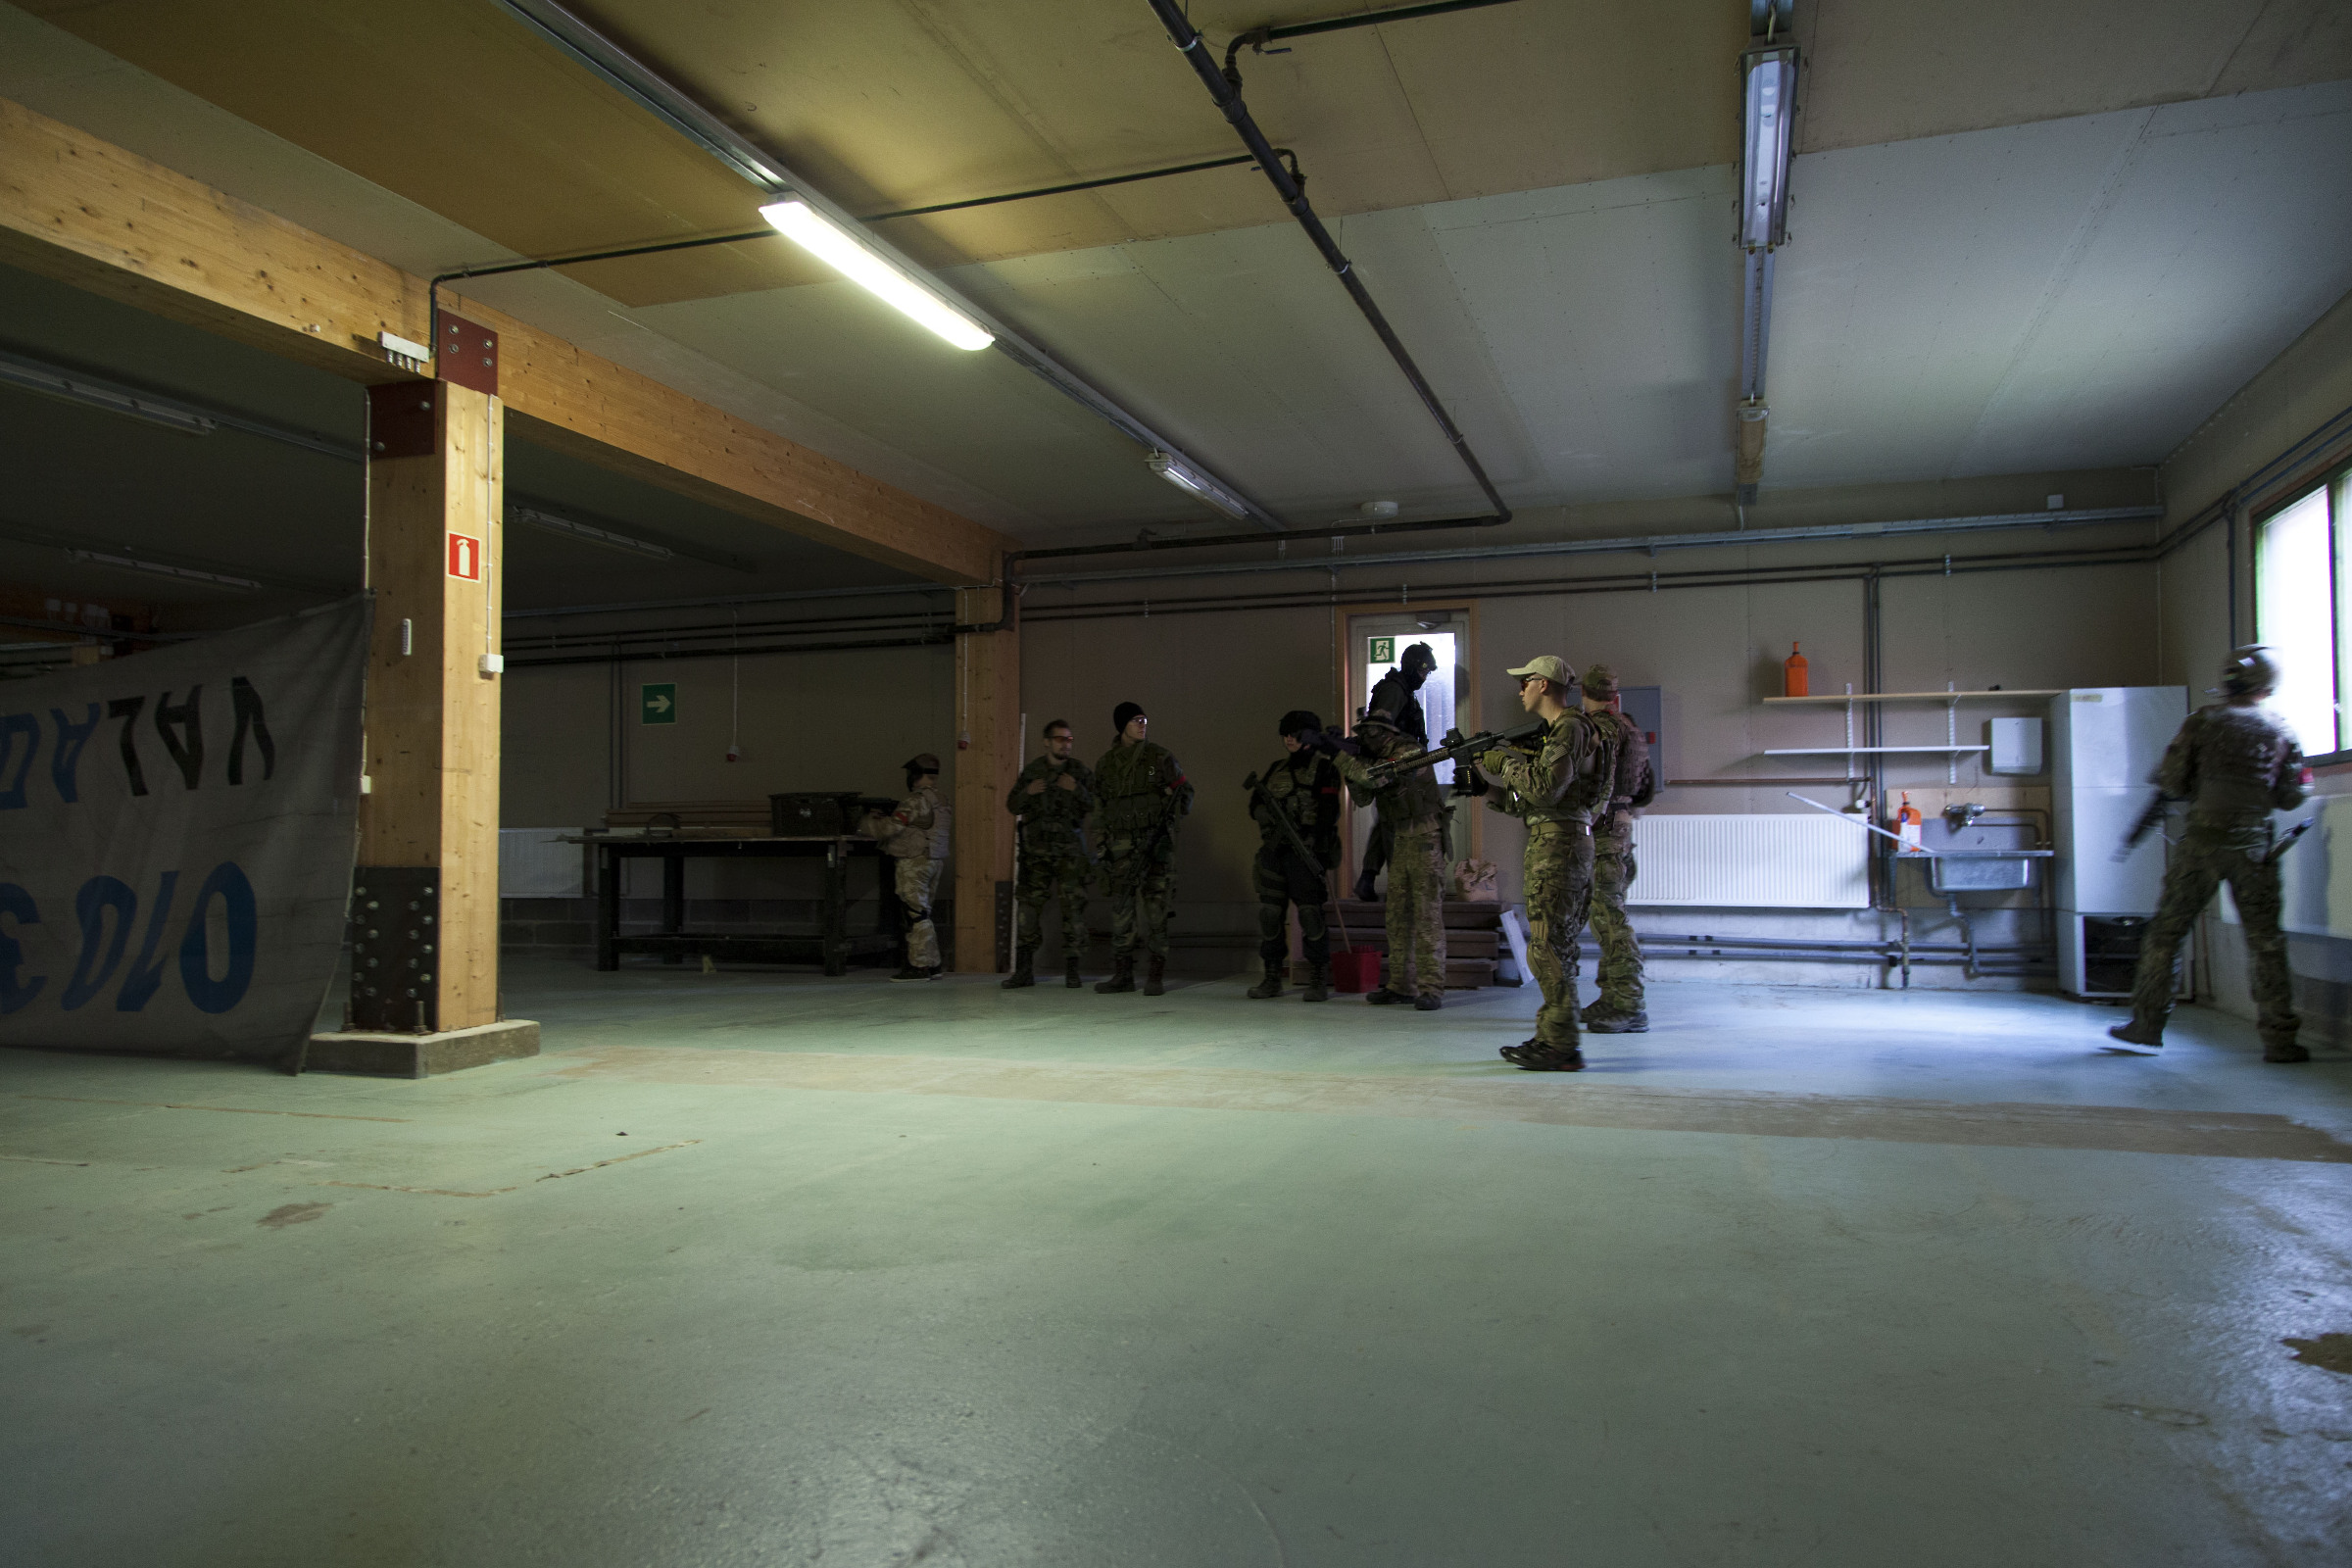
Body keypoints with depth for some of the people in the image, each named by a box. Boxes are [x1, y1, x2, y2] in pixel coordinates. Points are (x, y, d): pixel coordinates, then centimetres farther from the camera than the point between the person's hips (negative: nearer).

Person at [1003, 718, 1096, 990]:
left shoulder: (1081, 772, 6)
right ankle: (1024, 969, 4)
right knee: (1028, 905, -3)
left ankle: (1072, 970, 4)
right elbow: (1013, 806, 12)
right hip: (1036, 851, 1)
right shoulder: (1031, 772, 10)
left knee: (1074, 907, -5)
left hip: (1070, 852, -1)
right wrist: (1027, 792, -7)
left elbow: (1096, 806, -1)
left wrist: (1077, 790, -17)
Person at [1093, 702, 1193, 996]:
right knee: (1121, 906, 3)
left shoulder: (1158, 756, 3)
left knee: (1155, 906, -6)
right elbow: (1100, 806, 18)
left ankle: (1157, 974, 0)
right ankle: (1122, 974, 10)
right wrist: (1103, 845, 13)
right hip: (1122, 844, 3)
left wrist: (1172, 817, -10)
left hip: (1156, 842, -3)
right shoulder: (1106, 763, 11)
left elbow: (1185, 791, 7)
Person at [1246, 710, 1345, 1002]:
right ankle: (1272, 979, 13)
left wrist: (1319, 854, -18)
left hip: (1305, 852, -6)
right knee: (1269, 913, 4)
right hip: (1274, 851, 6)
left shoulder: (1323, 769, 0)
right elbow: (1255, 803, 17)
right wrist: (1267, 814, -7)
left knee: (1311, 913, -10)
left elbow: (1328, 813, -9)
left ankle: (1319, 981, -3)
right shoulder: (1277, 769, 19)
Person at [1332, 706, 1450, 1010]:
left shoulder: (1409, 752, -14)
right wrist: (1351, 761, -3)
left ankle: (1431, 988, -9)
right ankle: (1402, 985, 11)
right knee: (1398, 916, 7)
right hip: (1399, 843, 8)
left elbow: (1374, 777, -26)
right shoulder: (1377, 758, 12)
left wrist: (1338, 755, -19)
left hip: (1424, 840, -8)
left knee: (1427, 916, -9)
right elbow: (1362, 798, 10)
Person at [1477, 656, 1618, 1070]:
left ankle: (1562, 1045, -7)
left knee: (1548, 947, -10)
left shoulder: (1570, 728, -11)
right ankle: (1551, 1036, 18)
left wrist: (1508, 764, -9)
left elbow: (1546, 789, -21)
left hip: (1559, 845, -10)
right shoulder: (1558, 730, 20)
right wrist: (1497, 793, 17)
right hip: (1556, 842, 10)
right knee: (1555, 947, 12)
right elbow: (1535, 801, 21)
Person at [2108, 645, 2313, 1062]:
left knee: (2165, 933, 6)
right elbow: (2291, 797, 5)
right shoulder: (2280, 730, 5)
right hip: (2255, 847, 2)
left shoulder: (2203, 721, -1)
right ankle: (2279, 1039, 6)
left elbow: (2170, 782, -4)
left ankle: (2146, 1026, 8)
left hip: (2204, 840, -2)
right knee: (2266, 942, 8)